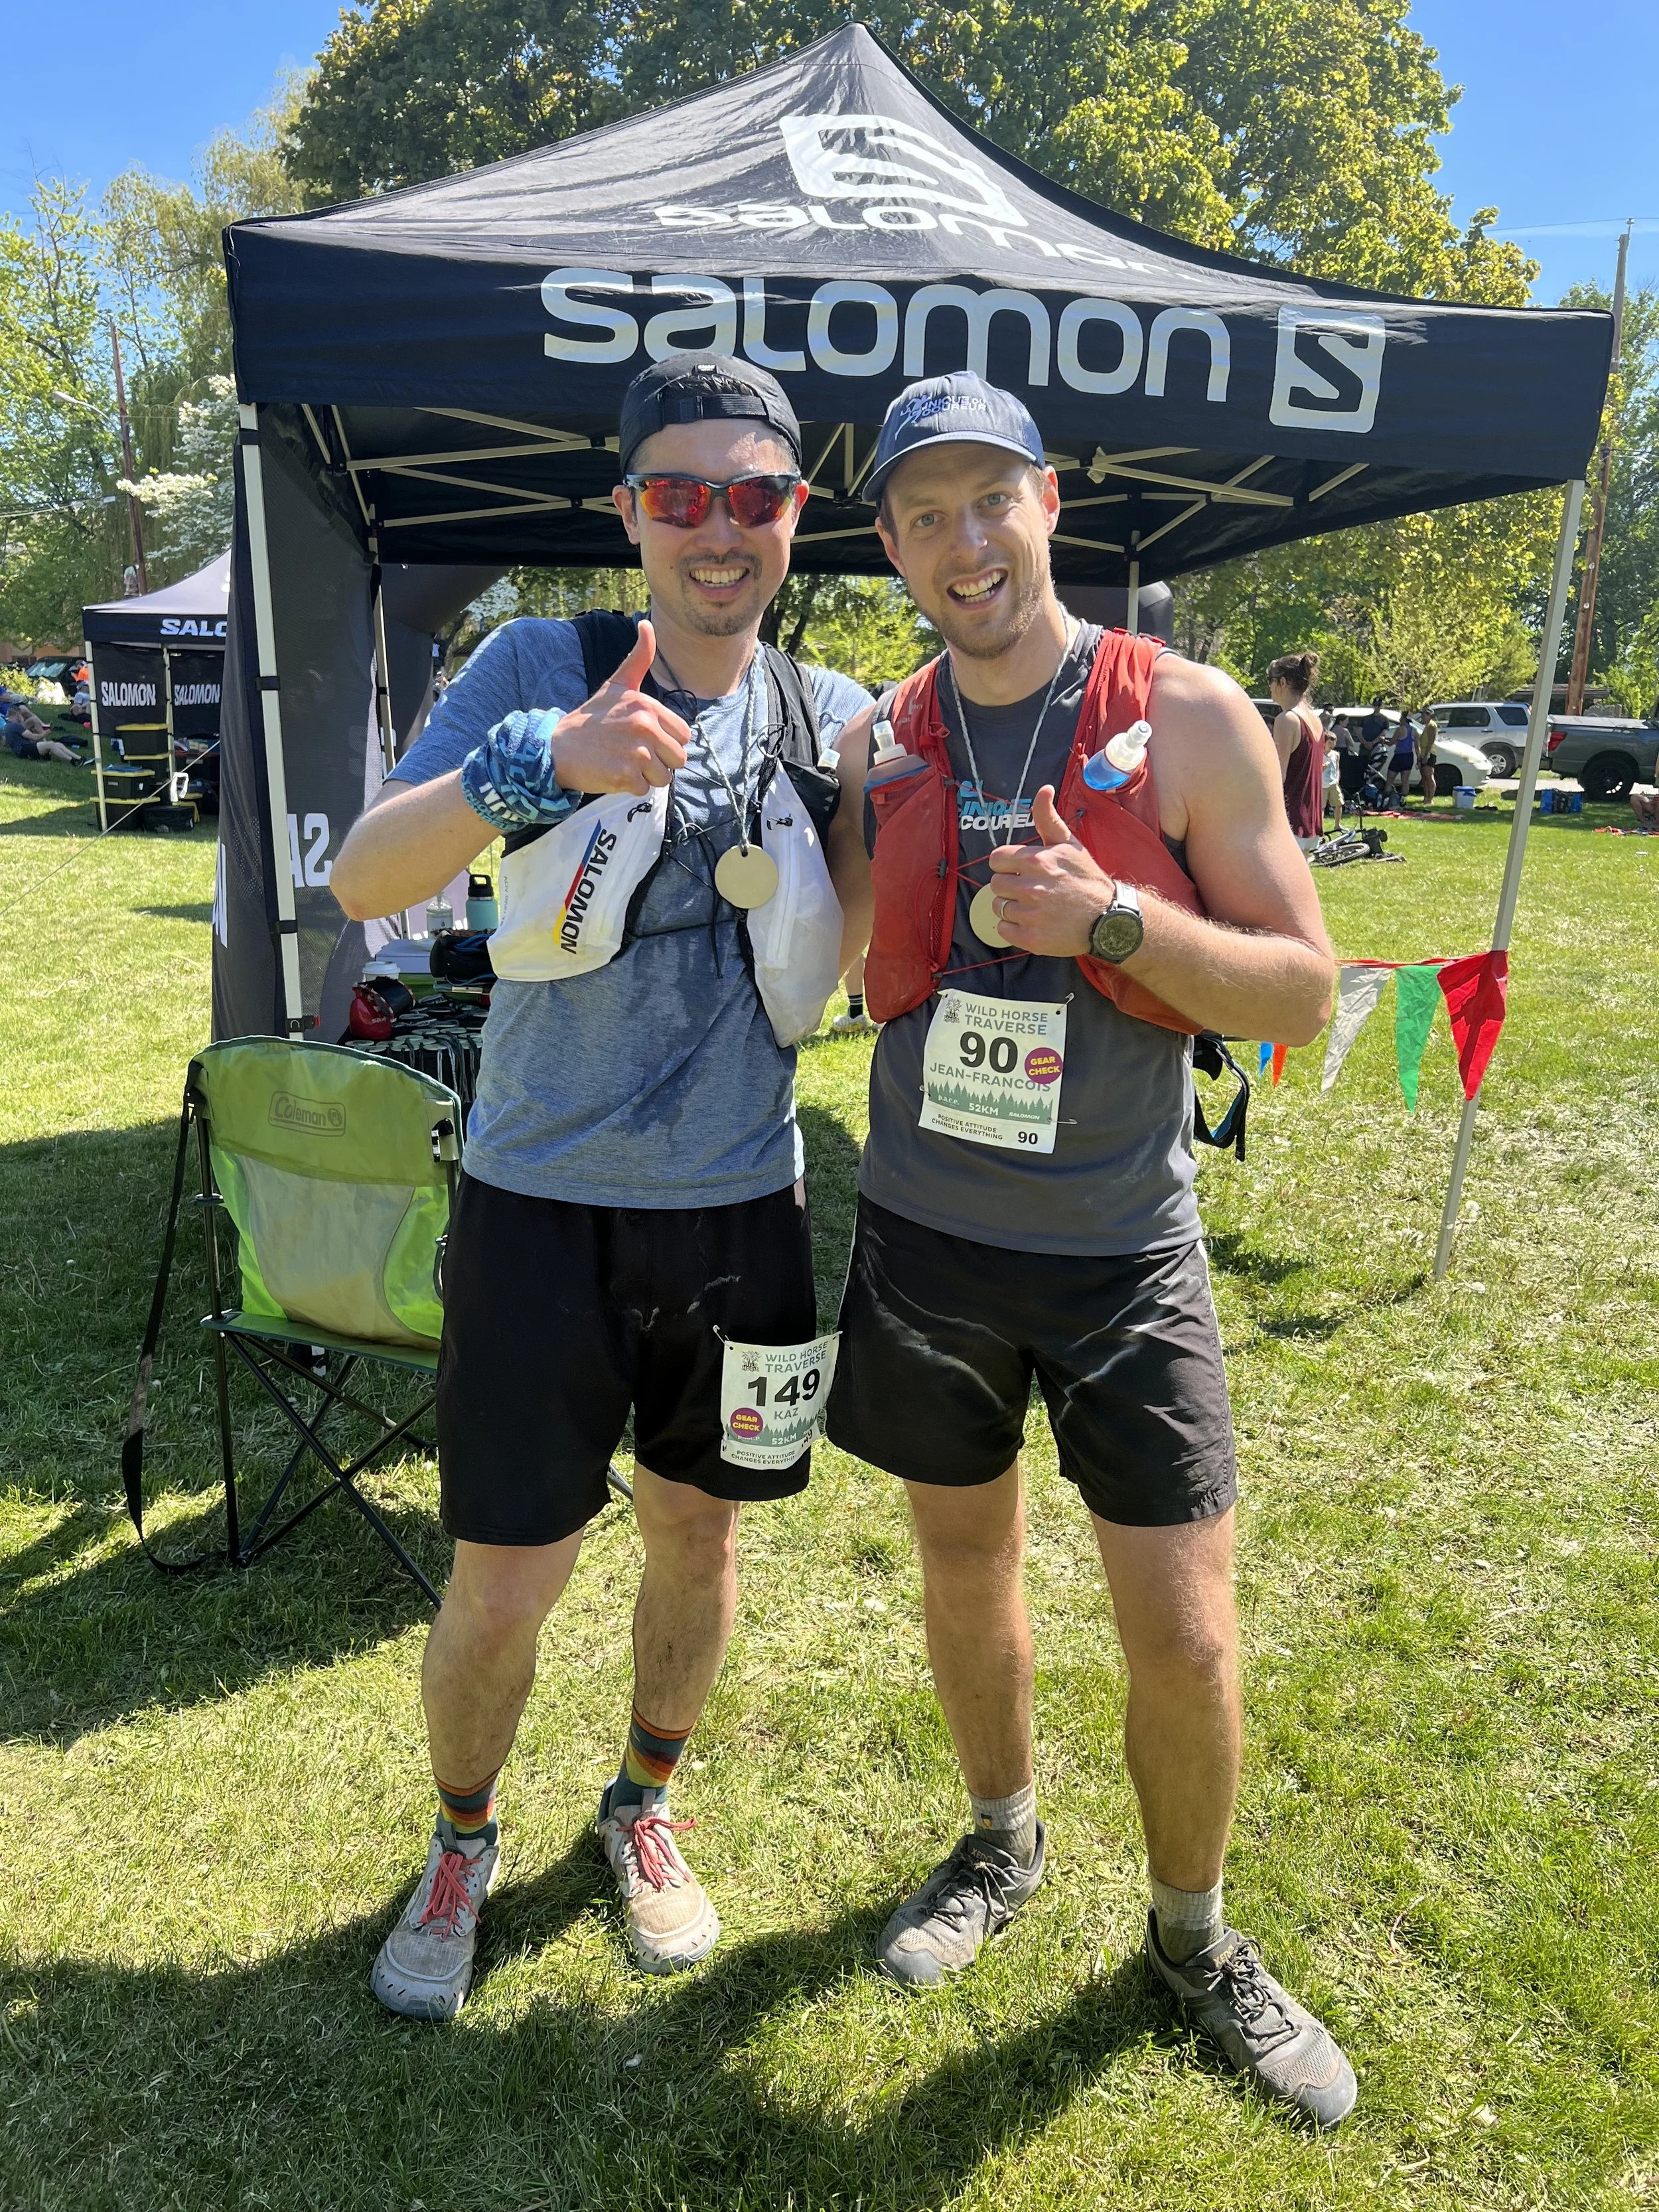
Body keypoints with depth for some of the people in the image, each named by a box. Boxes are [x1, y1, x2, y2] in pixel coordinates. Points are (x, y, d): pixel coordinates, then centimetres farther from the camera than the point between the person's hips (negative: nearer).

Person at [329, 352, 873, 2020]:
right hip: (544, 1204, -2)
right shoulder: (539, 665, -6)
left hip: (737, 1208, 3)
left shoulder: (831, 720, 3)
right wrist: (538, 762, -34)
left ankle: (642, 1808, 45)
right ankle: (460, 1843, 37)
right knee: (503, 1585, 5)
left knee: (695, 1537, 17)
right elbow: (362, 881, -17)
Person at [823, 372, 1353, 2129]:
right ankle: (1001, 1847, 46)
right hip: (927, 1238, 3)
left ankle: (1194, 1936, 34)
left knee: (1184, 1634, 3)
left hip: (1121, 1248, -2)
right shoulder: (879, 745, 2)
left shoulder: (1188, 720, -8)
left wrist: (1113, 916, -23)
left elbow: (1301, 994, -8)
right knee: (965, 1564, 18)